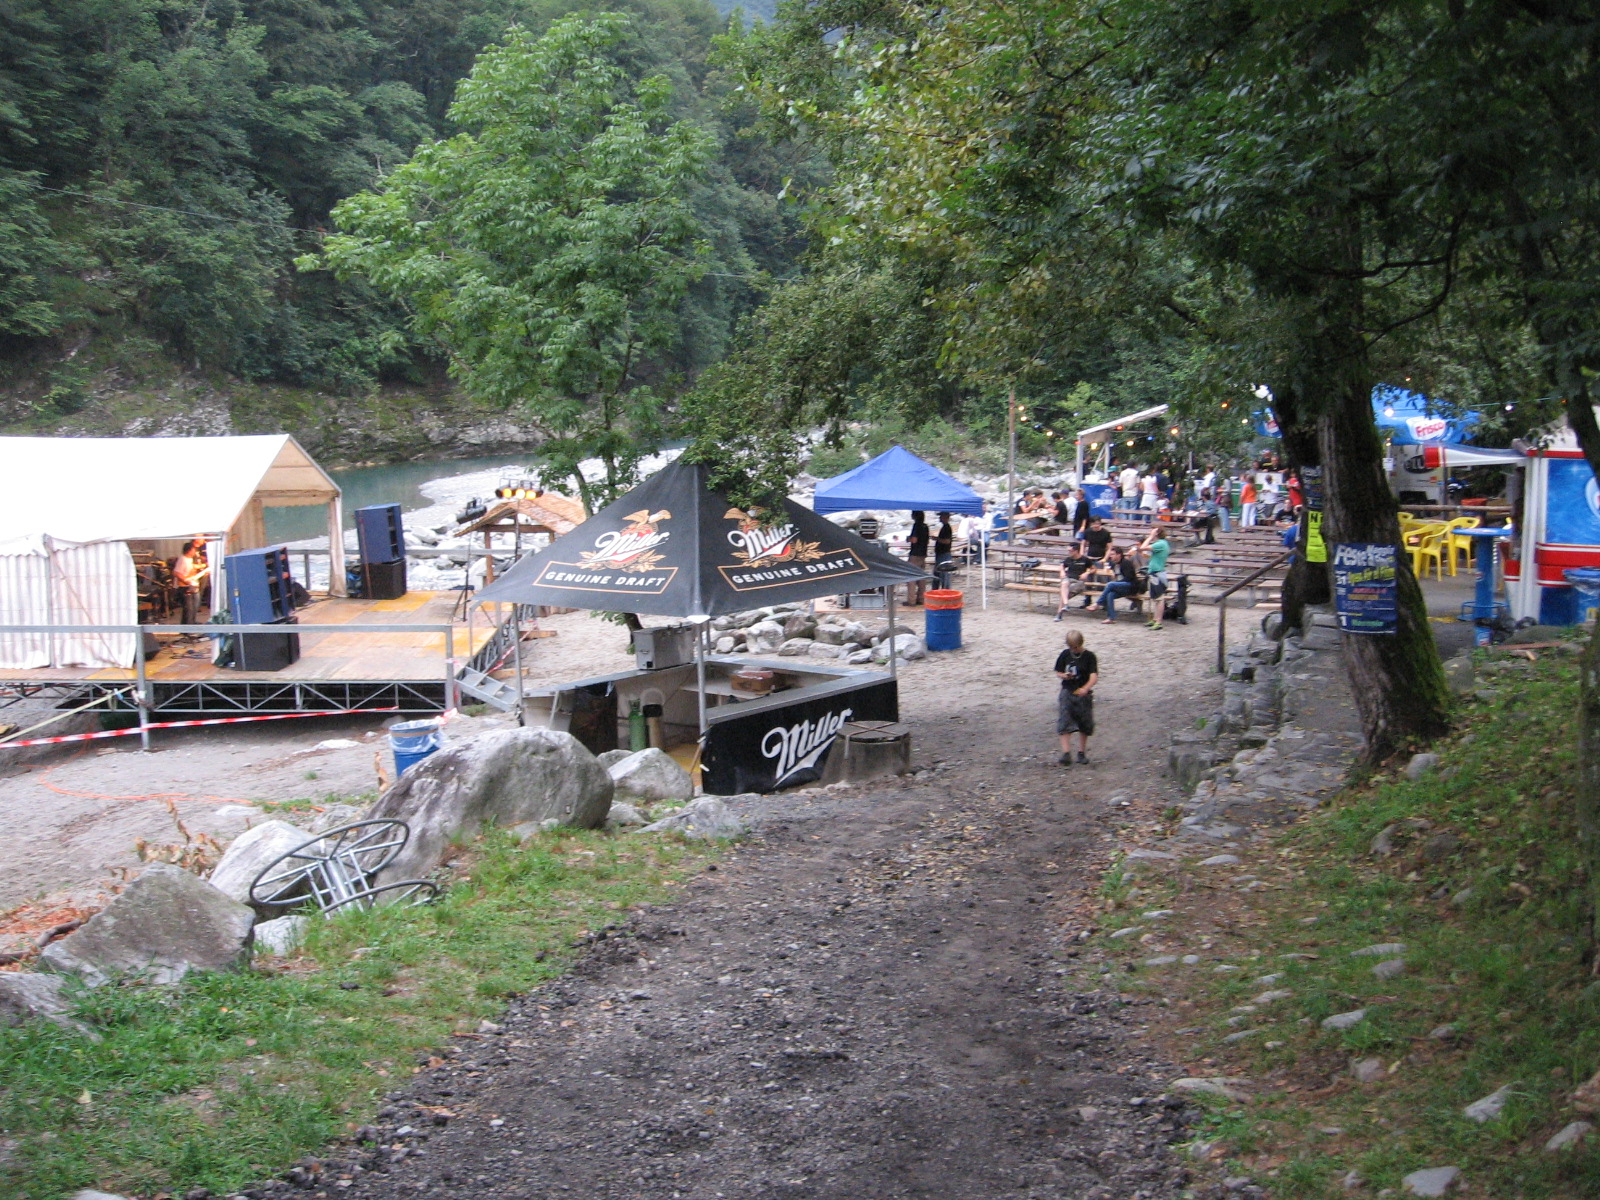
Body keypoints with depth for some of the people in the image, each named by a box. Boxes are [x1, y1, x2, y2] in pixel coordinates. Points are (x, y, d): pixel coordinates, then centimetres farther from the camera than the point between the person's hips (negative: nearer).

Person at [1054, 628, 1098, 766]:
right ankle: (1066, 753, -12)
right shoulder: (1065, 655, 3)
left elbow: (1094, 676, -16)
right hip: (1067, 693, 1)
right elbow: (1058, 673, 12)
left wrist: (1085, 688, -35)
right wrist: (1063, 676, -13)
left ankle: (1082, 752, 25)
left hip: (1083, 694, -1)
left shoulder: (1089, 656, -7)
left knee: (1084, 725, 10)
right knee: (1064, 724, -10)